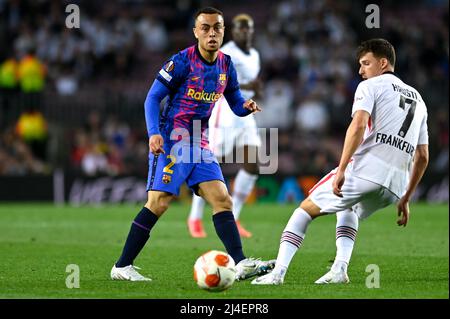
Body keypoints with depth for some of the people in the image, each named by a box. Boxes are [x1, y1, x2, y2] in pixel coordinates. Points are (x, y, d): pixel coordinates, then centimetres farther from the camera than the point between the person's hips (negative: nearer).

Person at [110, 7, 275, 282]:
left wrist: (247, 107, -8)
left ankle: (240, 264, -8)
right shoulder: (182, 61, -10)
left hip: (200, 144, 7)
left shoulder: (226, 65, 9)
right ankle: (122, 267, -7)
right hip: (172, 140, -7)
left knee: (222, 200, -3)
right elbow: (153, 97, -9)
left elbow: (236, 104, 17)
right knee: (159, 201, -13)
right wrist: (154, 133, -22)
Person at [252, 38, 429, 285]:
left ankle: (278, 272, -3)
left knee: (307, 209, 10)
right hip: (396, 185, 6)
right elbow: (422, 156, 26)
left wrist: (341, 170, -17)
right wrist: (405, 199, 29)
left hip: (365, 169, -6)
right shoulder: (417, 99, 27)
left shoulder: (370, 86, 7)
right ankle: (340, 269, 11)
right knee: (349, 211, 34)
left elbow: (358, 126, -12)